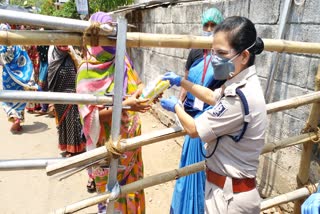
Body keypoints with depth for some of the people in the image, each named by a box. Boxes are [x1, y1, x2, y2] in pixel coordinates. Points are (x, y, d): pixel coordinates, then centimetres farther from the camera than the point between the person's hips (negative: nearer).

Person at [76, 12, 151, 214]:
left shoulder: (122, 59, -2)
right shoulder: (87, 70, -17)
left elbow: (138, 85, 6)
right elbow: (91, 114, -19)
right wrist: (124, 105, -32)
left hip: (130, 137, 5)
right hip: (107, 143, -5)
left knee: (132, 184, 21)